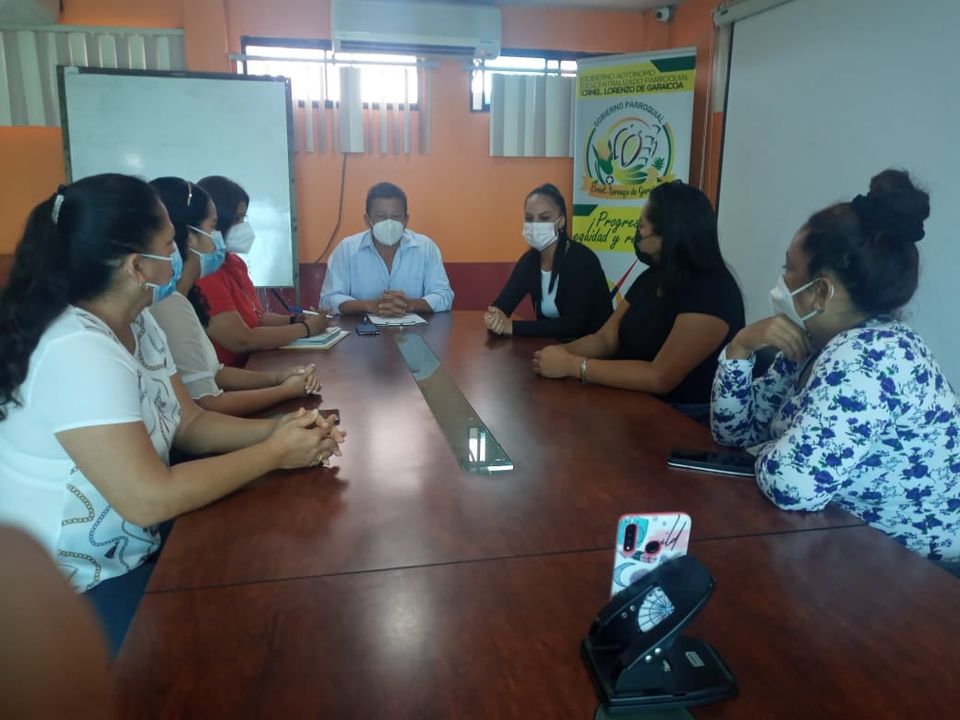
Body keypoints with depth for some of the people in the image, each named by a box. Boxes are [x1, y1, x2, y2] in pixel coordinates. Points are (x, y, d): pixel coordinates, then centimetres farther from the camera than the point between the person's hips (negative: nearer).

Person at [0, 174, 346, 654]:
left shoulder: (137, 323, 0)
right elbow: (149, 499, -33)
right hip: (75, 595, -8)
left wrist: (276, 430, -14)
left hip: (130, 554, 8)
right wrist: (274, 454, -24)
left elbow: (189, 423, 3)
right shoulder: (77, 352, -30)